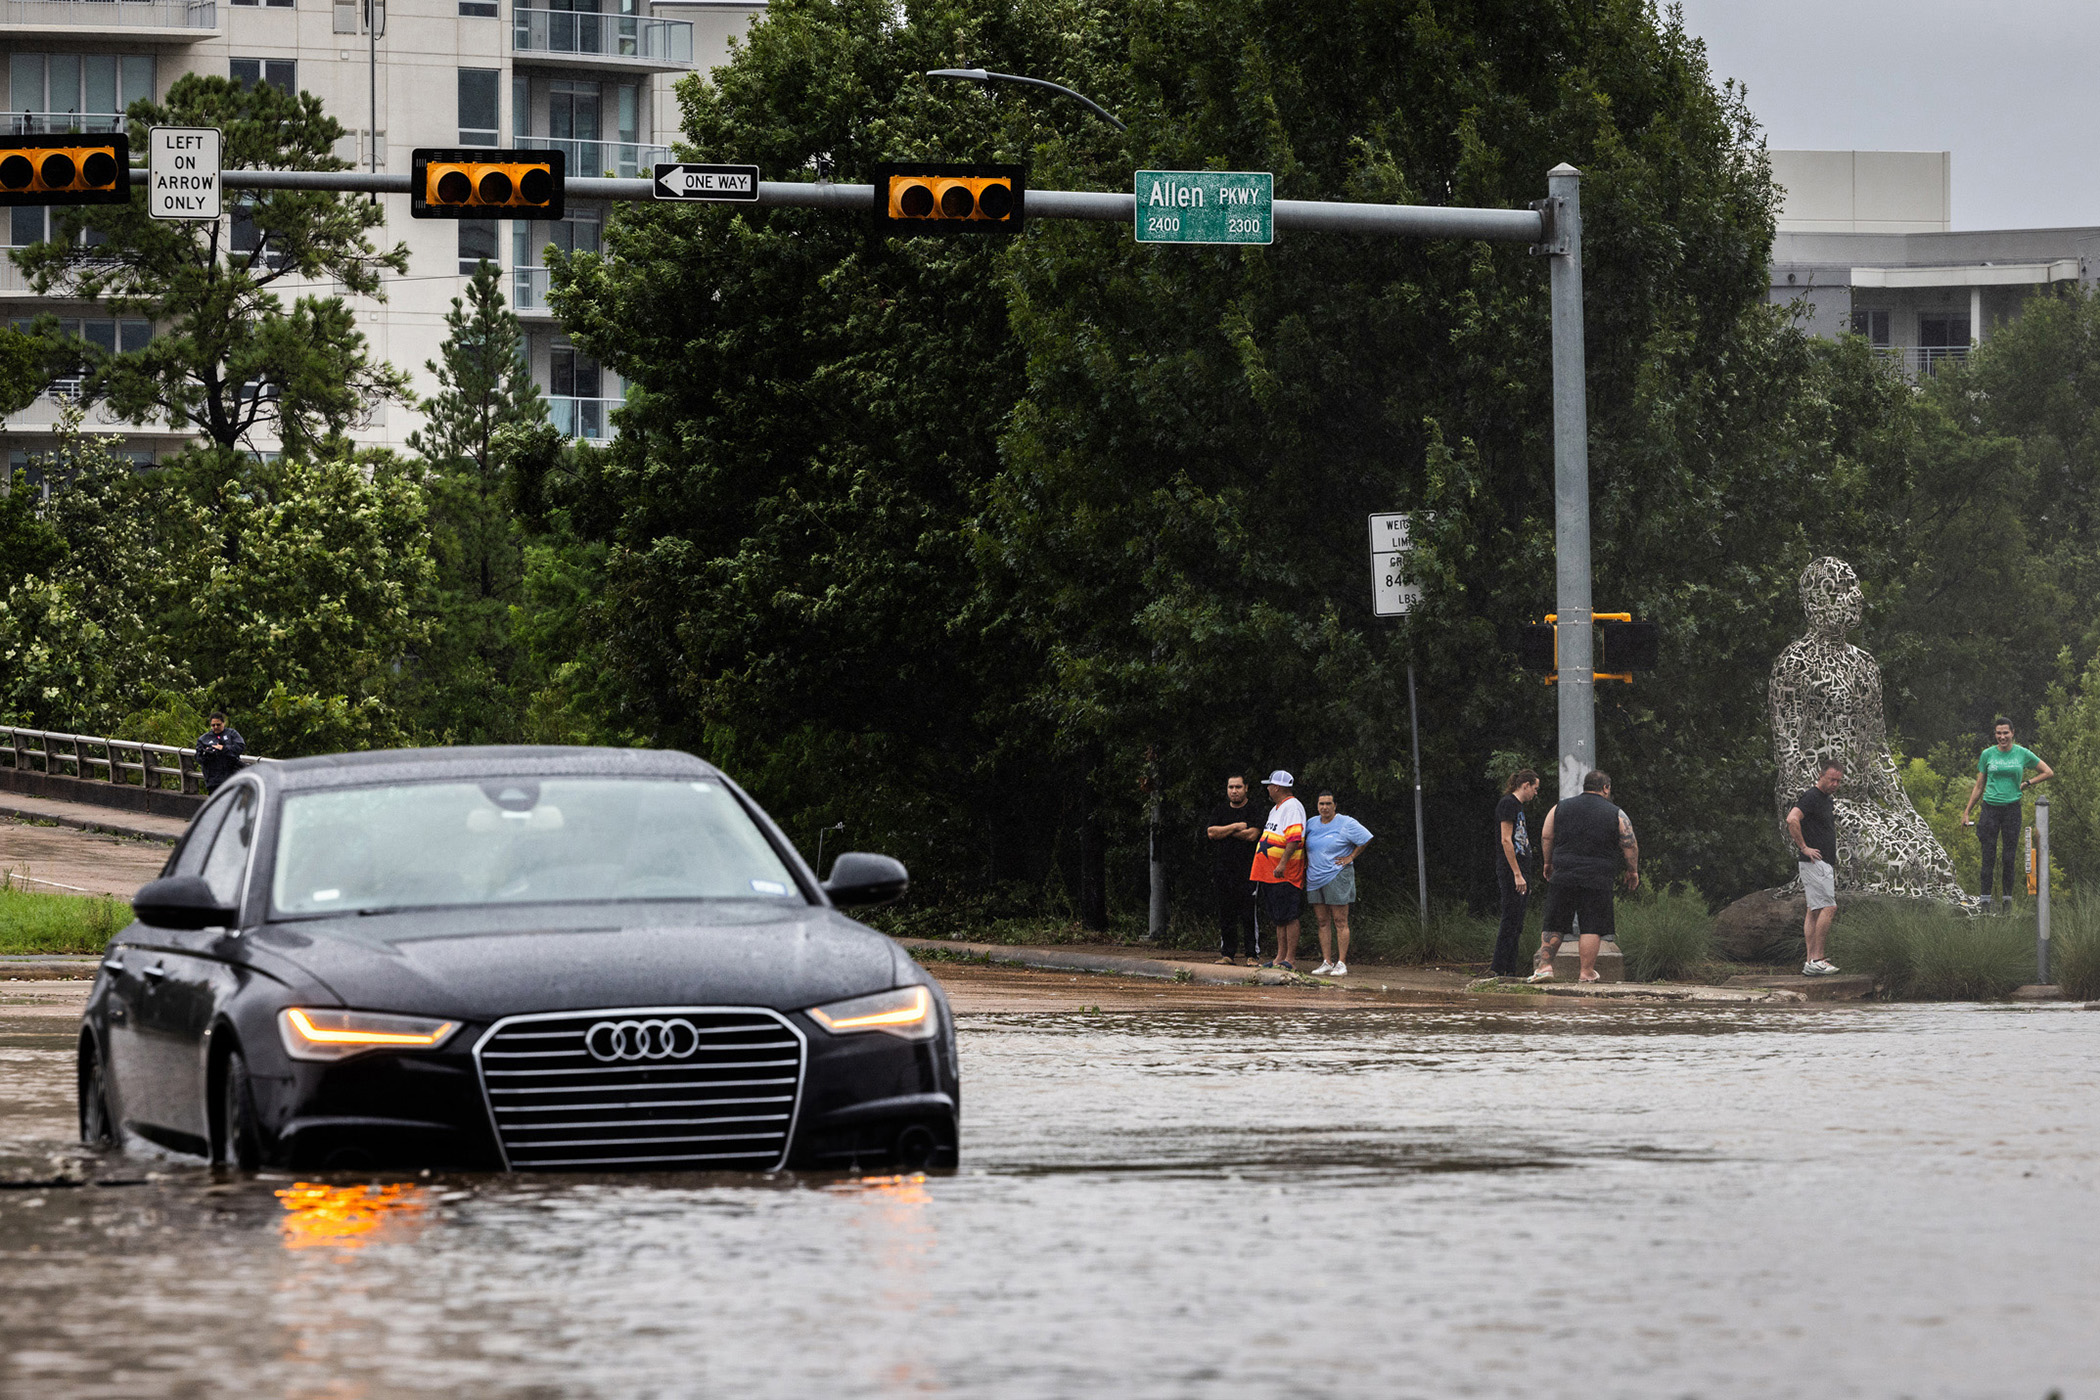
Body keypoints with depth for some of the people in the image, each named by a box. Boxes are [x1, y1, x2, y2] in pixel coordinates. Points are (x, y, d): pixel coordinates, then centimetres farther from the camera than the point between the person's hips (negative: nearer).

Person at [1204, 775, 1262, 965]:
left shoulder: (1254, 810, 2)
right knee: (1226, 915, 5)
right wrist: (1236, 827, -6)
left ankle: (1254, 954, -4)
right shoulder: (1220, 810, 15)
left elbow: (1252, 834, -12)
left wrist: (1223, 831, -3)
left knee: (1250, 916, -7)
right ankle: (1228, 954, 10)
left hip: (1247, 871, -4)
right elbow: (1211, 832, 1)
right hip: (1223, 869, 4)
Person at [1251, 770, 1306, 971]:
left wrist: (1283, 863, -29)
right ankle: (1280, 957, 13)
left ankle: (1290, 959, -9)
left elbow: (1294, 839, -22)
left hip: (1286, 873, -10)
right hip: (1270, 871, 10)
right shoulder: (1276, 808, 21)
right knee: (1278, 917, 10)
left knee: (1288, 916, -9)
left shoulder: (1292, 807, -11)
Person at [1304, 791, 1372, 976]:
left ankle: (1342, 963, -6)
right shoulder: (1312, 824, 12)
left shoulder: (1346, 823, -5)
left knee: (1340, 921, -6)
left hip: (1337, 876, -6)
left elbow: (1366, 839, -3)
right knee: (1322, 922, 5)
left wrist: (1351, 857, -5)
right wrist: (1306, 861, 15)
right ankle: (1326, 962, 8)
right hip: (1315, 878, 6)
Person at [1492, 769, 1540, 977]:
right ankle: (1499, 969, -10)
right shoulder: (1508, 804, -10)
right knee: (1511, 920, -11)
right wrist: (1517, 875, -20)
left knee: (1516, 926, 8)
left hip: (1519, 871, 10)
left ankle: (1509, 970, 9)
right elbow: (1506, 840, -17)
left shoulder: (1517, 805, 19)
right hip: (1509, 872, -10)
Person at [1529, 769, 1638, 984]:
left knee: (1554, 926, 8)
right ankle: (1587, 972, 1)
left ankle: (1545, 966, 1)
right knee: (1591, 927, 2)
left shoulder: (1560, 809, 9)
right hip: (1596, 878, -2)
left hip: (1563, 876, 2)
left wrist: (1547, 864, 25)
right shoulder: (1617, 815, 2)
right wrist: (1633, 871, 18)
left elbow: (1546, 838, 12)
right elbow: (1630, 846, 5)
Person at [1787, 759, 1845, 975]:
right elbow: (1792, 819, -29)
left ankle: (1811, 961, 7)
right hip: (1815, 862, -10)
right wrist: (1804, 847, -21)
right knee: (1828, 907, -14)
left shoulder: (1828, 800, 18)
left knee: (1815, 910, 7)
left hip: (1826, 864, 10)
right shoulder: (1811, 798, -13)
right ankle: (1816, 959, -15)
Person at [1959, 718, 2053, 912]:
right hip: (1991, 808, 0)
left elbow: (2048, 772, 12)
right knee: (1988, 856, -4)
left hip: (2012, 808, 0)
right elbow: (1979, 787, 11)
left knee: (2009, 858, 1)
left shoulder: (2022, 754, 3)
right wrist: (1967, 811, 9)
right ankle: (1986, 898, -1)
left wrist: (2026, 783, 3)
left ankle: (2007, 899, 9)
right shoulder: (1987, 755, 4)